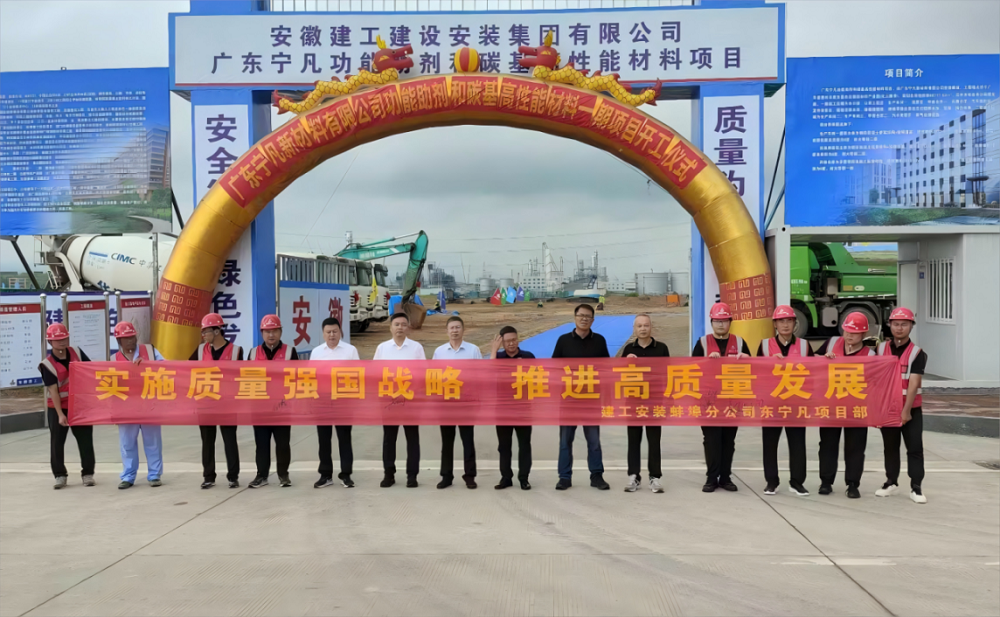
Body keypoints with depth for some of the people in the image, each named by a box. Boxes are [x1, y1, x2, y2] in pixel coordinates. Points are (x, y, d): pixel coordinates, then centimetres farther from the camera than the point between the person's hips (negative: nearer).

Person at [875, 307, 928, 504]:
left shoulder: (917, 353, -6)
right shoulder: (881, 349, 4)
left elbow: (913, 384, -13)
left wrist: (906, 410, -19)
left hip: (911, 409, -3)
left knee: (915, 447, -2)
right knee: (890, 447, 12)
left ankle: (916, 487, 4)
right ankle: (891, 482, 24)